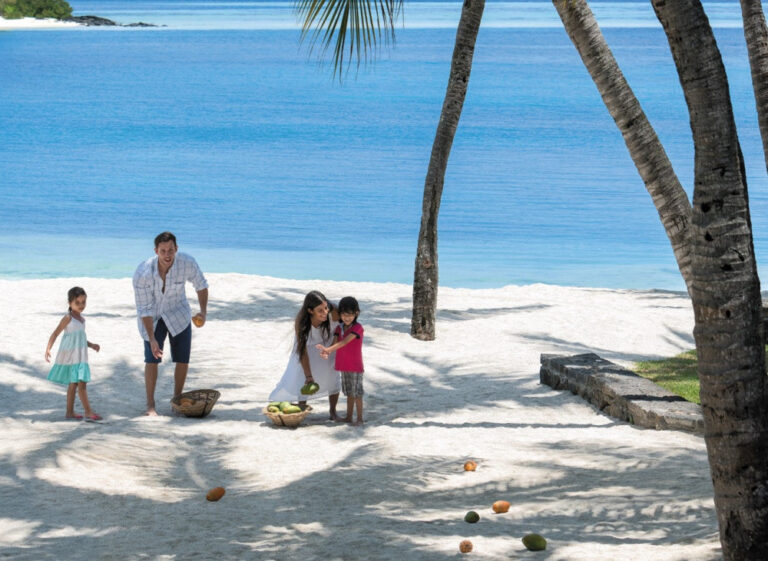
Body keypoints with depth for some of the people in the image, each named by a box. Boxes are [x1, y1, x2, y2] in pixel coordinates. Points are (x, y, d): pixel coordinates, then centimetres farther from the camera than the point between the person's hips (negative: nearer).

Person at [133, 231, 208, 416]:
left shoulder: (187, 263, -27)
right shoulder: (142, 274, -32)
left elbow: (201, 285, -5)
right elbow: (144, 309, -23)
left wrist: (203, 312, -15)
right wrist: (152, 339, -27)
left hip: (177, 312, 2)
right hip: (152, 316, -2)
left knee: (183, 358, -2)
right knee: (152, 358, -10)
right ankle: (150, 405, 1)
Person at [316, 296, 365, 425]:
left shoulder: (357, 328, -14)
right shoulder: (339, 328, 7)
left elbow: (344, 342, -25)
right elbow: (335, 343, -7)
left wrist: (328, 349, -36)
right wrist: (326, 352, -30)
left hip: (355, 366, -6)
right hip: (344, 366, 6)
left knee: (357, 393, -4)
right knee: (349, 393, 15)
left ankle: (360, 418, -1)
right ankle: (349, 417, 22)